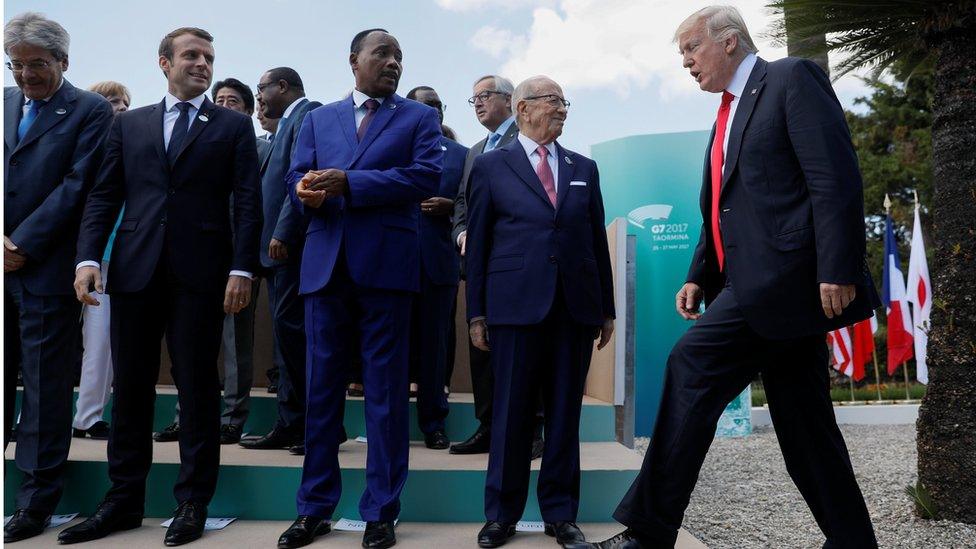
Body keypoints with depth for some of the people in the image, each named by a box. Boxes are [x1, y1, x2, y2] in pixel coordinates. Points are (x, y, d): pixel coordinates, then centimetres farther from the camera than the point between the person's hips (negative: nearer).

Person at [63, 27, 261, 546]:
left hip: (200, 273, -3)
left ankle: (193, 503, 14)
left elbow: (248, 202, -1)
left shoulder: (233, 125, 8)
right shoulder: (129, 124, 16)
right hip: (136, 270, 3)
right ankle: (124, 501, 22)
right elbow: (104, 195, 11)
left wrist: (241, 269, -11)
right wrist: (88, 257, -3)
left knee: (197, 386, 3)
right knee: (130, 386, 8)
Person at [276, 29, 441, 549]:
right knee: (320, 388, 7)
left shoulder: (420, 117, 9)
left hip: (386, 264, -2)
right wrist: (307, 193, -16)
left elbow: (427, 176, -8)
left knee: (386, 391, 2)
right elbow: (298, 180, 9)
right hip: (325, 264, 3)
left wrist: (347, 182, -13)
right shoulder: (318, 118, 18)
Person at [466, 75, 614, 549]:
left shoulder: (584, 168, 15)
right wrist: (476, 312, -1)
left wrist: (606, 308, 11)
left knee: (565, 412, 8)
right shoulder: (490, 166, 6)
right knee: (511, 412, 4)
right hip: (516, 305, -3)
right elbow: (478, 242, 4)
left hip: (576, 307, 3)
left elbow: (598, 239, 13)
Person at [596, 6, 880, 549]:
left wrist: (837, 271, -20)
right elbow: (721, 213, 24)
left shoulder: (792, 78, -1)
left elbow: (836, 177, -13)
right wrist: (699, 278, 12)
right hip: (758, 284, 9)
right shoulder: (728, 116, 24)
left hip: (785, 271, -9)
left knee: (692, 364, -16)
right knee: (804, 423, 10)